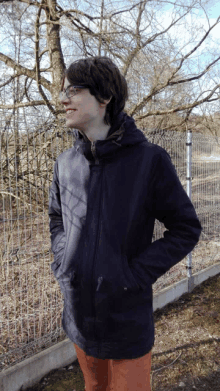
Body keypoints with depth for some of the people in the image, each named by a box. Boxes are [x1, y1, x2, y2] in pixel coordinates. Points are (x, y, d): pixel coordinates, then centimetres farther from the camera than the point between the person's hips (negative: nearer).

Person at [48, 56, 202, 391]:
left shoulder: (149, 159, -15)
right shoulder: (66, 163, -1)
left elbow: (187, 229, -10)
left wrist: (137, 273, -17)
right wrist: (62, 260, 1)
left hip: (128, 317, -4)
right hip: (79, 313, 5)